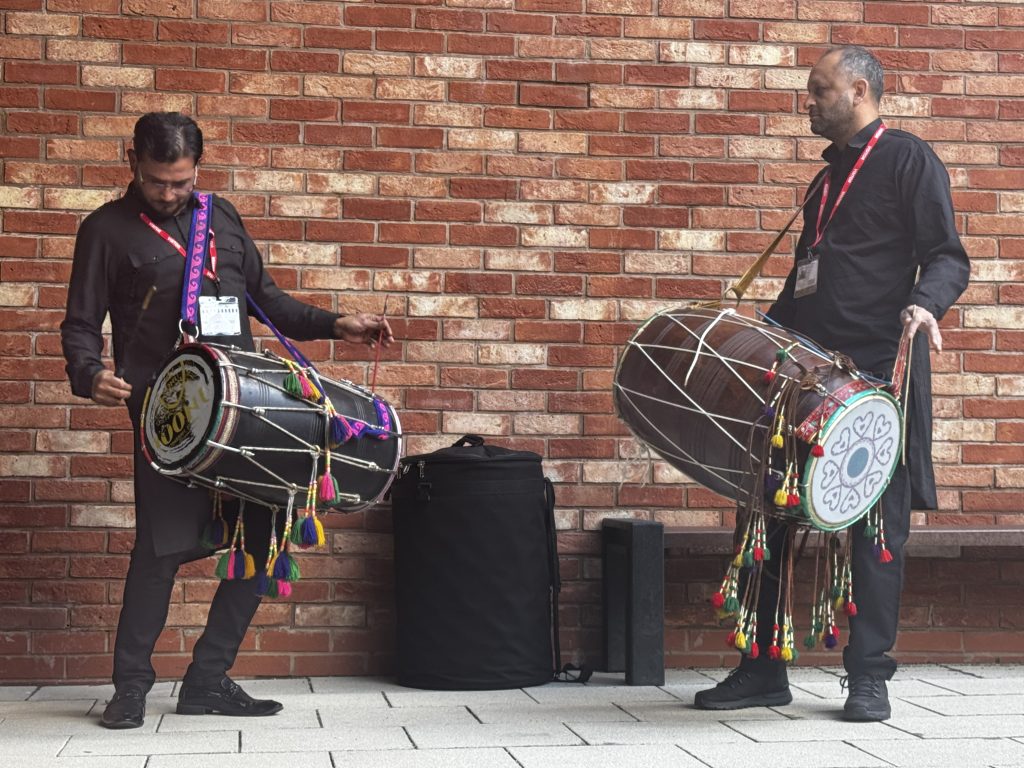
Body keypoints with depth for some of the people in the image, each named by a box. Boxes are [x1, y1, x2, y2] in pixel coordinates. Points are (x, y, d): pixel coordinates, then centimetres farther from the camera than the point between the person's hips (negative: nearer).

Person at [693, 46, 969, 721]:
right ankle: (761, 671, 12)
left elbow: (947, 257, -8)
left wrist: (923, 304, -27)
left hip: (880, 371, -8)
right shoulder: (828, 178, 23)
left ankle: (870, 677, 5)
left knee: (877, 526, -3)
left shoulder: (908, 159, 0)